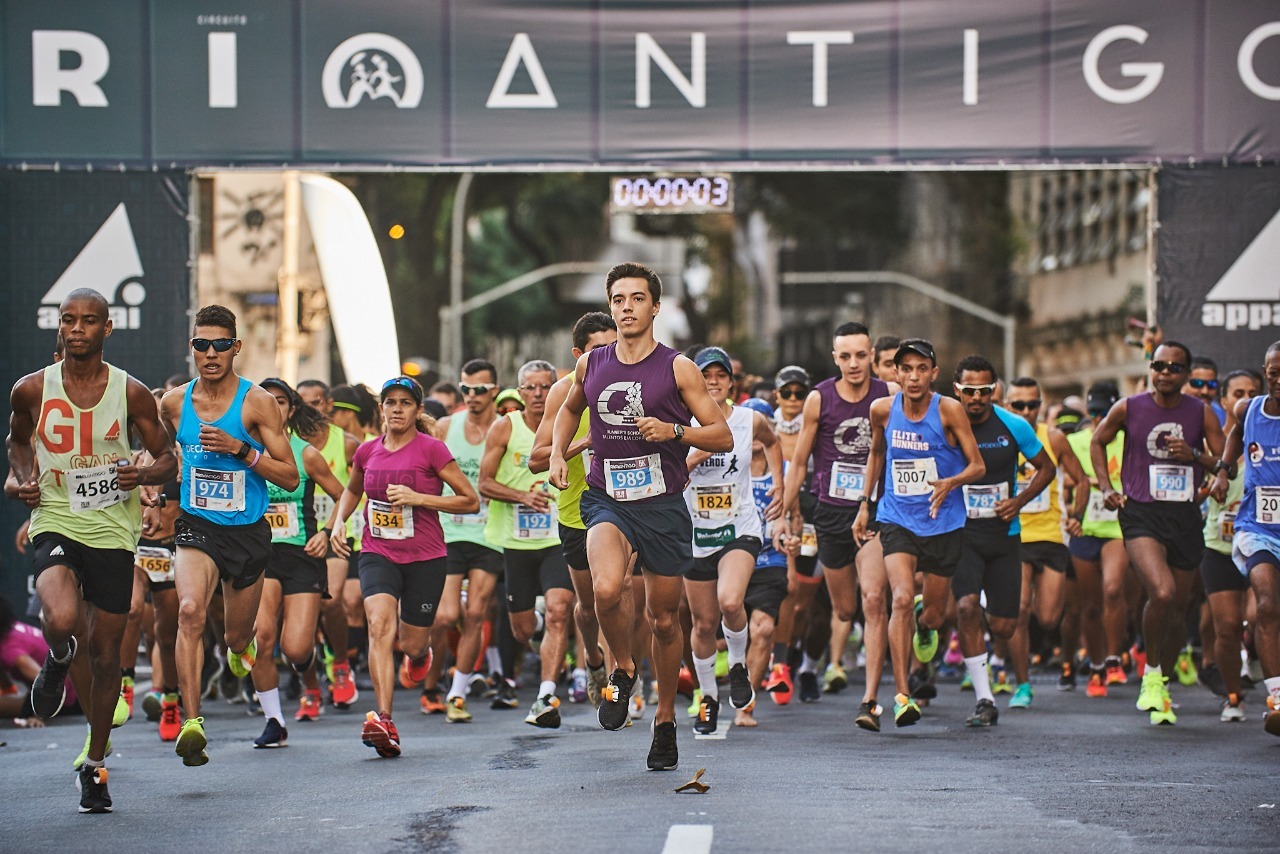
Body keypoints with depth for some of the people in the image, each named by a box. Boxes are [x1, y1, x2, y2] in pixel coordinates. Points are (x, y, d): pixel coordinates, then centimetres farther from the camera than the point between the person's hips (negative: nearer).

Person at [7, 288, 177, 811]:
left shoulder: (132, 393, -3)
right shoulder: (31, 390, -1)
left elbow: (166, 459, 6)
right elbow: (17, 439, 19)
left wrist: (143, 475, -16)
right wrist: (24, 479, -1)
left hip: (113, 532, 1)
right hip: (54, 524, -1)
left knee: (105, 653, 7)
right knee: (62, 622, -30)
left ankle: (94, 767, 24)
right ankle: (57, 662, 10)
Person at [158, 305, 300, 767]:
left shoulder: (257, 403, -9)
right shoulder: (174, 403, 0)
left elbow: (290, 477, -11)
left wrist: (239, 449, -21)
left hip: (248, 532, 0)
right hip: (196, 526, 0)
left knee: (238, 638, 16)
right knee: (190, 611, -29)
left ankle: (241, 649, 56)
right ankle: (192, 722, -34)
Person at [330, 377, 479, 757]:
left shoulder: (431, 449, -8)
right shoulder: (367, 451, 5)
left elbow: (471, 500, -7)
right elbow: (352, 489, 27)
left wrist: (419, 498, -16)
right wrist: (339, 521, 9)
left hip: (425, 557, -2)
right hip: (378, 554, 2)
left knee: (411, 645, 4)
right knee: (379, 624, -24)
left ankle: (420, 652, 47)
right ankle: (384, 722, -33)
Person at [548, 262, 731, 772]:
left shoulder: (677, 368, -4)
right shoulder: (590, 365, 5)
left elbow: (723, 437, -4)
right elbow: (570, 409, 28)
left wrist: (674, 431, -20)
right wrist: (557, 454, 12)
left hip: (662, 505, -1)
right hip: (606, 501, 1)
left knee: (664, 620, 8)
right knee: (607, 589, -29)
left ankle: (665, 721, 29)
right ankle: (623, 669, 1)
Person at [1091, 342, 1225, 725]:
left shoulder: (1201, 413, 3)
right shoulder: (1128, 408, 0)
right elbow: (1098, 441, 18)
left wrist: (1195, 456, -14)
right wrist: (1106, 486, 8)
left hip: (1186, 517, 3)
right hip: (1141, 516, -3)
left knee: (1177, 610, 9)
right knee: (1162, 593, -26)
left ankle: (1162, 686, 30)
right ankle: (1151, 676, -6)